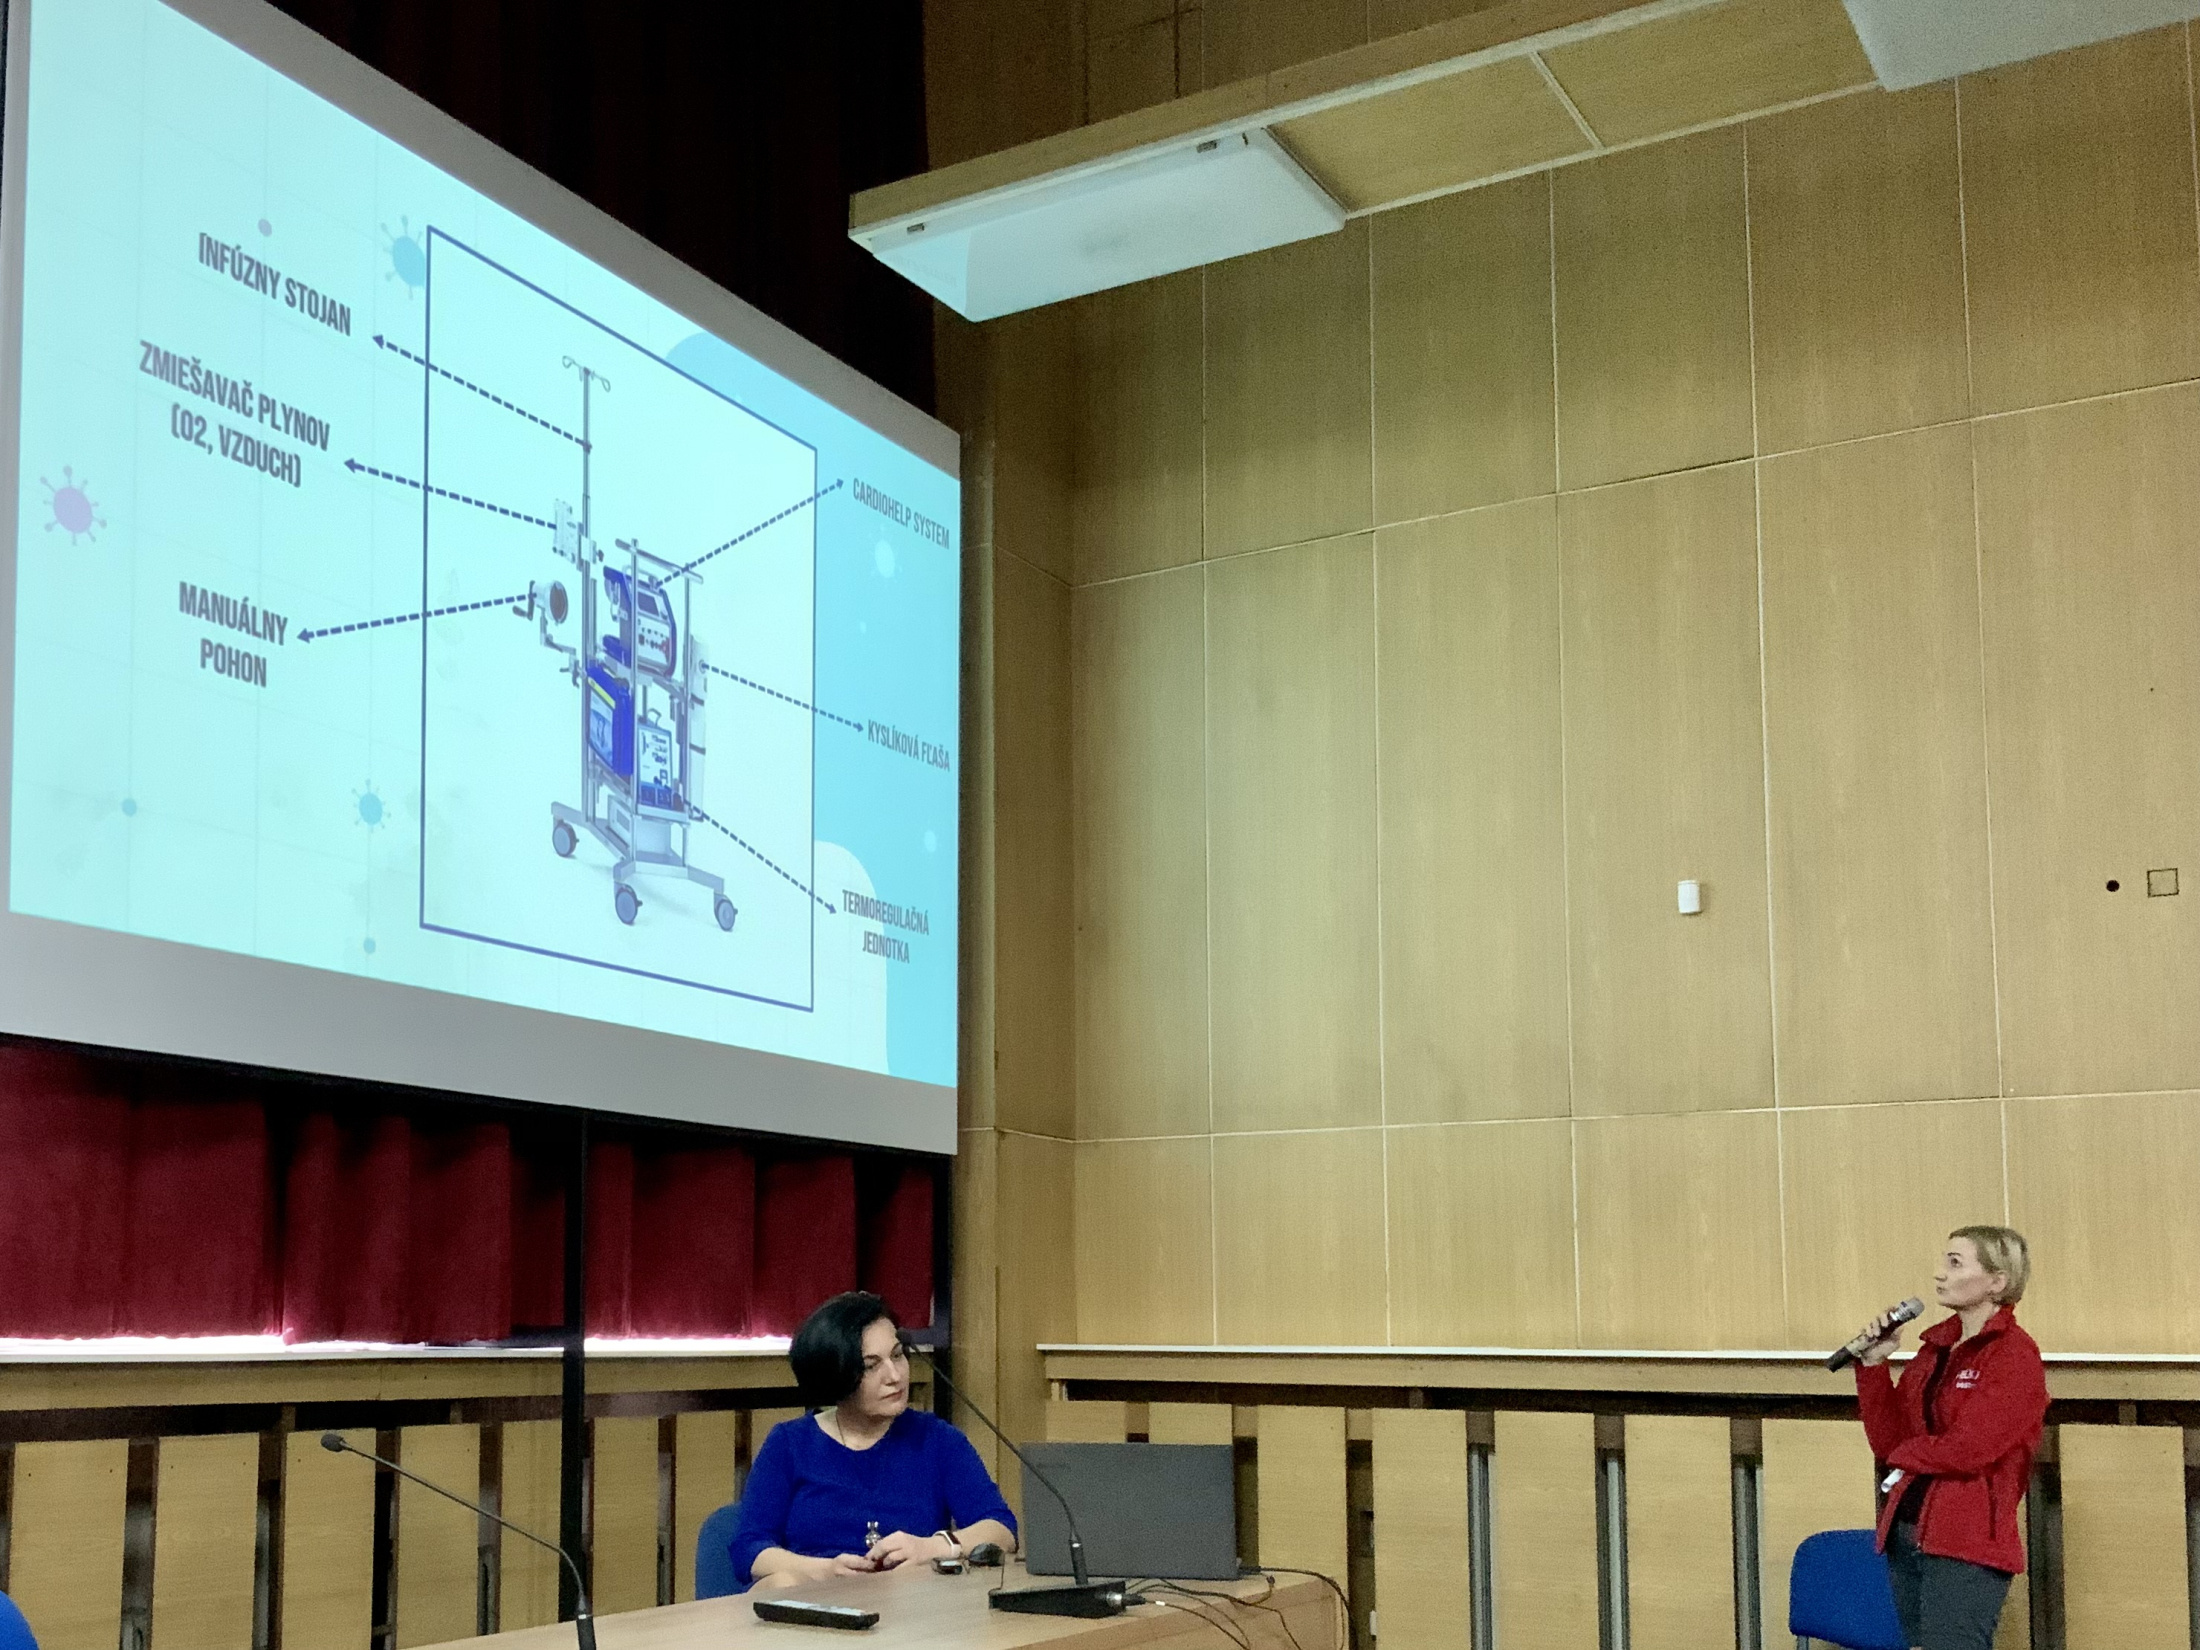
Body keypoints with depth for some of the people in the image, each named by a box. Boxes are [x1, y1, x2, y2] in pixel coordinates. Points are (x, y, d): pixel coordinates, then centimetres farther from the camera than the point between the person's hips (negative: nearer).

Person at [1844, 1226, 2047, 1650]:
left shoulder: (2014, 1354, -10)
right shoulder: (1935, 1348, 12)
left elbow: (1967, 1449, -20)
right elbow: (1889, 1441, 10)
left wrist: (1906, 1455, -2)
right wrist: (1873, 1366, 1)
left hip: (1967, 1545, -8)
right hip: (1905, 1535, 8)